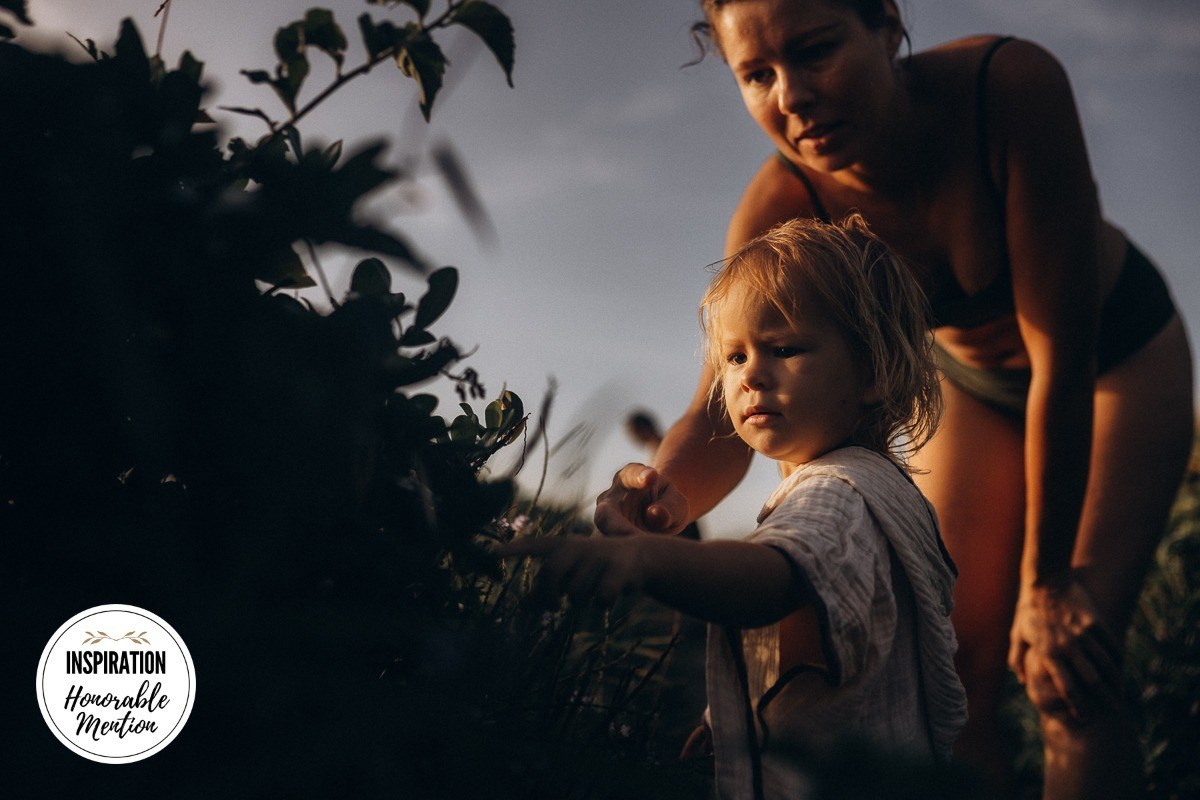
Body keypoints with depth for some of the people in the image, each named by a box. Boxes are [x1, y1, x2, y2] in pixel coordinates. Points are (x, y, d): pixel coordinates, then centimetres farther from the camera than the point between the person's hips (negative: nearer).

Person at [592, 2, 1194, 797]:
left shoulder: (1012, 84, -36)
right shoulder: (779, 210, -27)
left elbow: (1063, 356, -32)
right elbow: (723, 416, -29)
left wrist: (1046, 579, -24)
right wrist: (664, 495, -53)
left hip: (1120, 352, -2)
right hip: (973, 379, 3)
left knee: (1068, 672, -15)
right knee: (954, 676, -1)